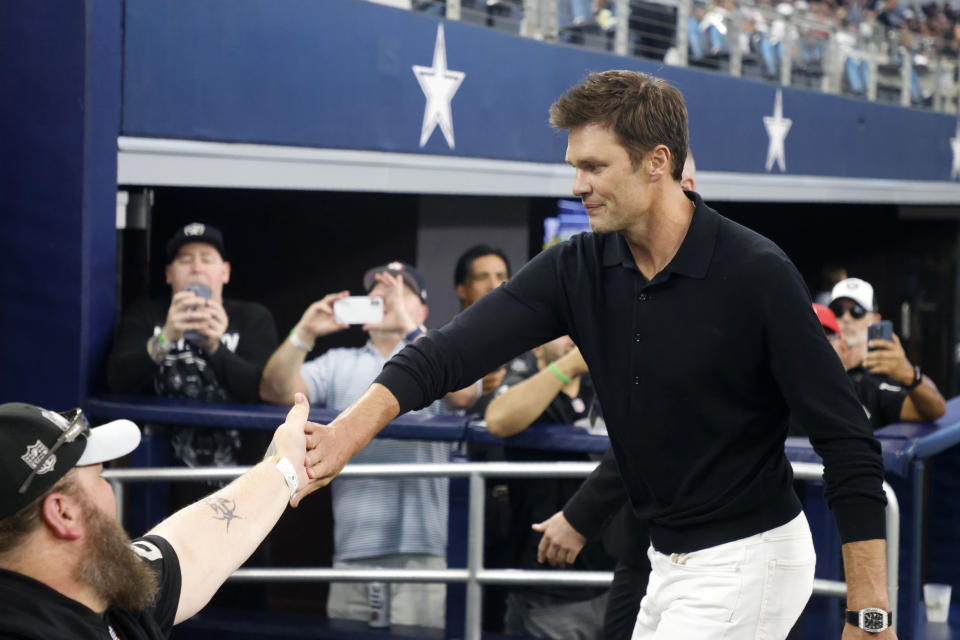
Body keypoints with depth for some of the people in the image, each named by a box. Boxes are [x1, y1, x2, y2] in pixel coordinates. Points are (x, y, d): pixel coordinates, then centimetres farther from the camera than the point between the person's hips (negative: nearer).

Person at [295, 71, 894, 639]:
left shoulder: (756, 274, -19)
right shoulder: (576, 269, -1)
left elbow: (846, 438, -18)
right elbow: (456, 349, -12)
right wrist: (348, 431, -28)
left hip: (749, 557, -7)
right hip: (672, 560, 7)